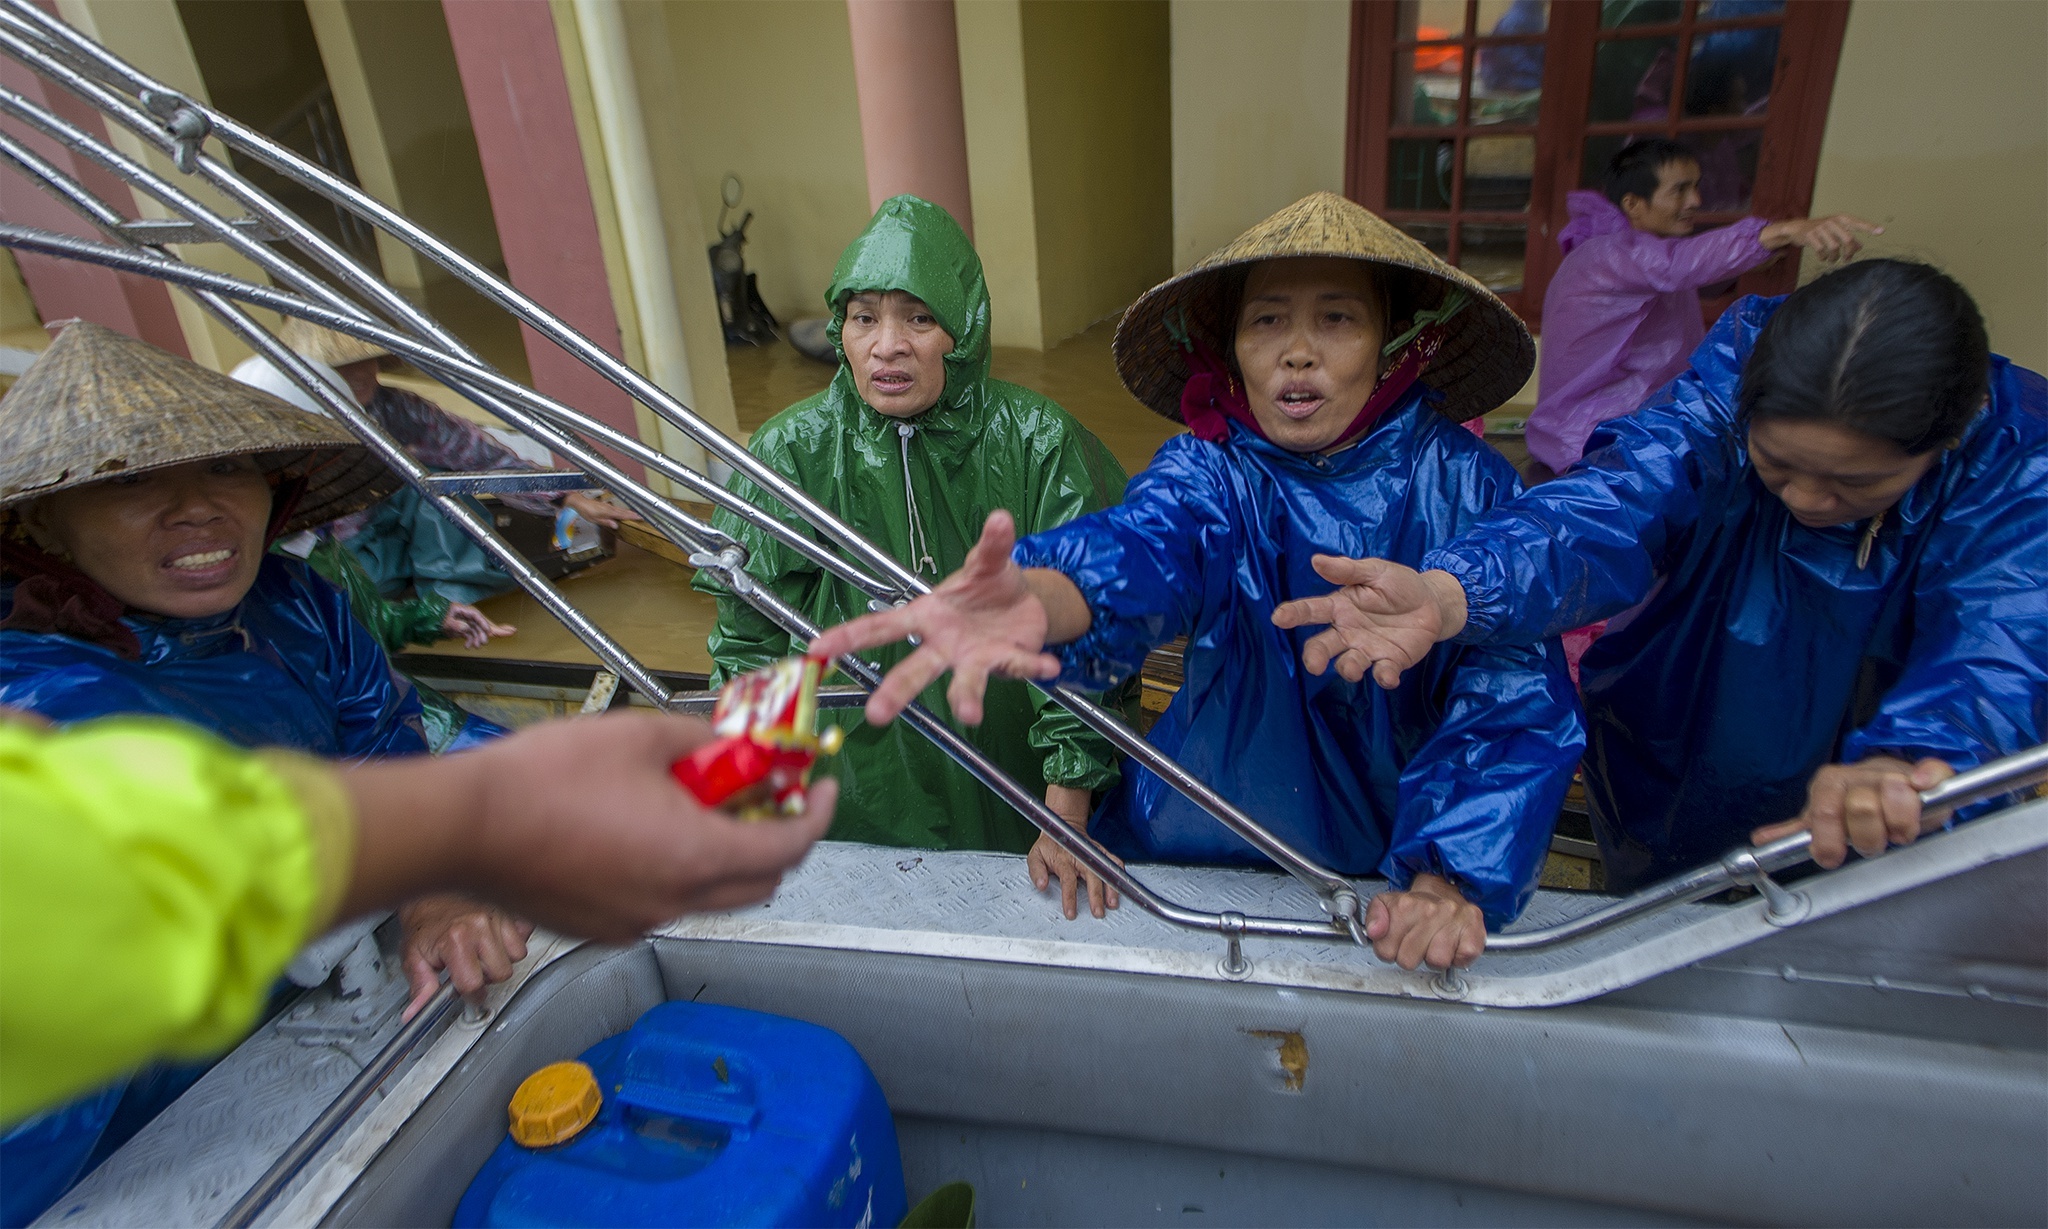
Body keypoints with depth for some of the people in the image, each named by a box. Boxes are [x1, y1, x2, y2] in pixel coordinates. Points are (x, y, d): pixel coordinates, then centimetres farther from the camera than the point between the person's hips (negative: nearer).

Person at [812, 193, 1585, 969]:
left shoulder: (1464, 482, -10)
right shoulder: (1211, 468, -10)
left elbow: (1515, 692, -15)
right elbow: (1145, 542, -32)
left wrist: (1450, 882, -29)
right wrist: (1036, 600, -55)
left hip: (1395, 849, 1)